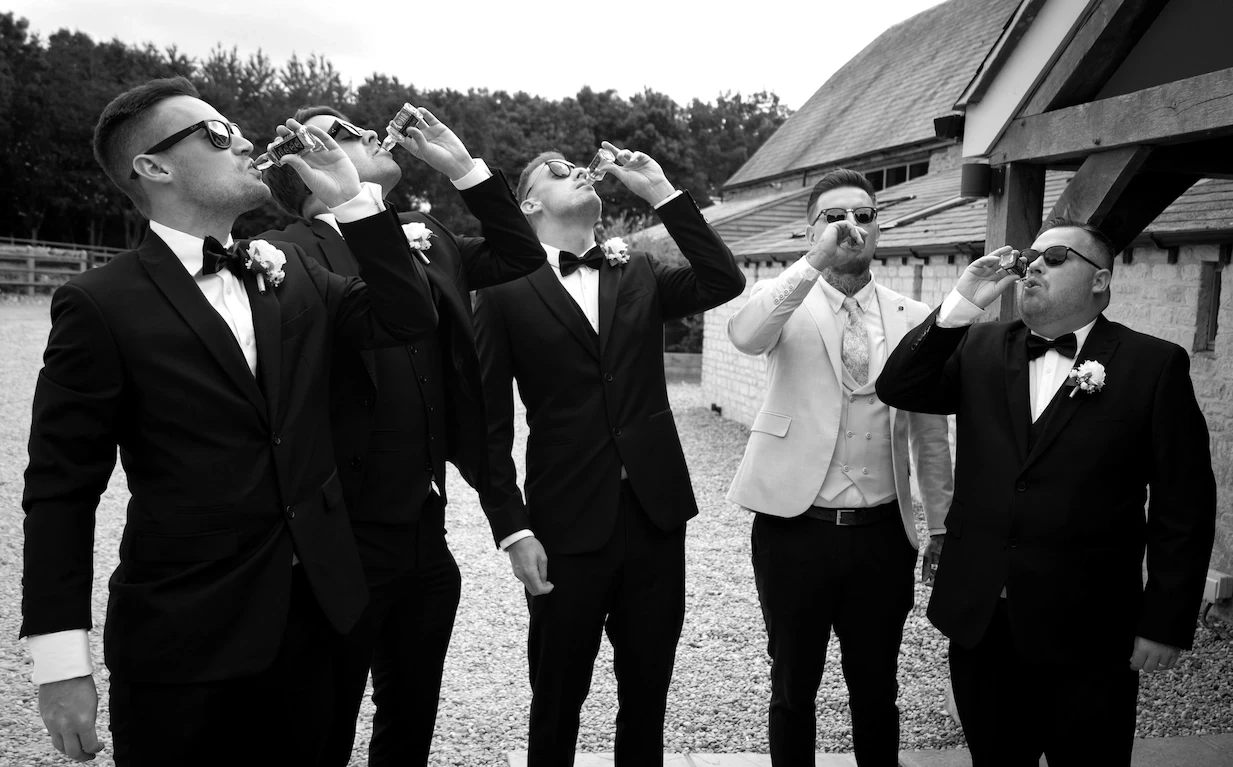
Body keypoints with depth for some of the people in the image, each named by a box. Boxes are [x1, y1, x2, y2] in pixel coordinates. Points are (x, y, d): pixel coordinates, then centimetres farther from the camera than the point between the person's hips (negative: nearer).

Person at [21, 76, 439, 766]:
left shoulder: (291, 273, 7)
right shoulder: (101, 304, -10)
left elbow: (409, 318, 1)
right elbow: (62, 490, -9)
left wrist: (353, 199, -8)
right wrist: (62, 663, -12)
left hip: (308, 613, 5)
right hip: (184, 638, -5)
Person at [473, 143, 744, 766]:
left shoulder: (639, 275, 9)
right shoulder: (506, 290, -1)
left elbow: (725, 282, -7)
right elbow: (491, 424, -3)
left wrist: (661, 191, -6)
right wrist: (512, 529, -8)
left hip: (656, 511, 3)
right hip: (568, 525, -3)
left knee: (647, 691, 15)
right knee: (558, 696, 12)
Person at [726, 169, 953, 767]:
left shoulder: (914, 318, 5)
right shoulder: (789, 302, -1)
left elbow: (931, 432, 9)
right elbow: (744, 335, -25)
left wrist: (942, 527, 9)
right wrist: (814, 262, -28)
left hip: (882, 537, 2)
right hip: (793, 530, -2)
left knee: (876, 690, 15)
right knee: (793, 689, 14)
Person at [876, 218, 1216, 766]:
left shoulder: (1154, 365, -5)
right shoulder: (981, 348, 6)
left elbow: (1183, 507, -5)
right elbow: (898, 389, -3)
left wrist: (1166, 624, -7)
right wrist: (960, 305, -11)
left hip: (1086, 637, -3)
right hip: (979, 619, 3)